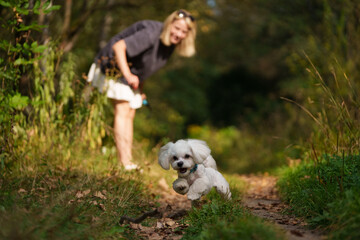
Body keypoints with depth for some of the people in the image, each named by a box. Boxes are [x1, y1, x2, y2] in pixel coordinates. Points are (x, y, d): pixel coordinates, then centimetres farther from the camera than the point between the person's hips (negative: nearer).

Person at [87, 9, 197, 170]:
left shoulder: (171, 43, -2)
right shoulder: (151, 34, -30)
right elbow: (118, 46, -34)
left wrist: (140, 89, 9)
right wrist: (128, 75, -34)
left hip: (133, 74, 9)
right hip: (115, 66, -9)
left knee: (130, 115, 5)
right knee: (122, 111, -16)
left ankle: (128, 161, 5)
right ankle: (124, 163, -19)